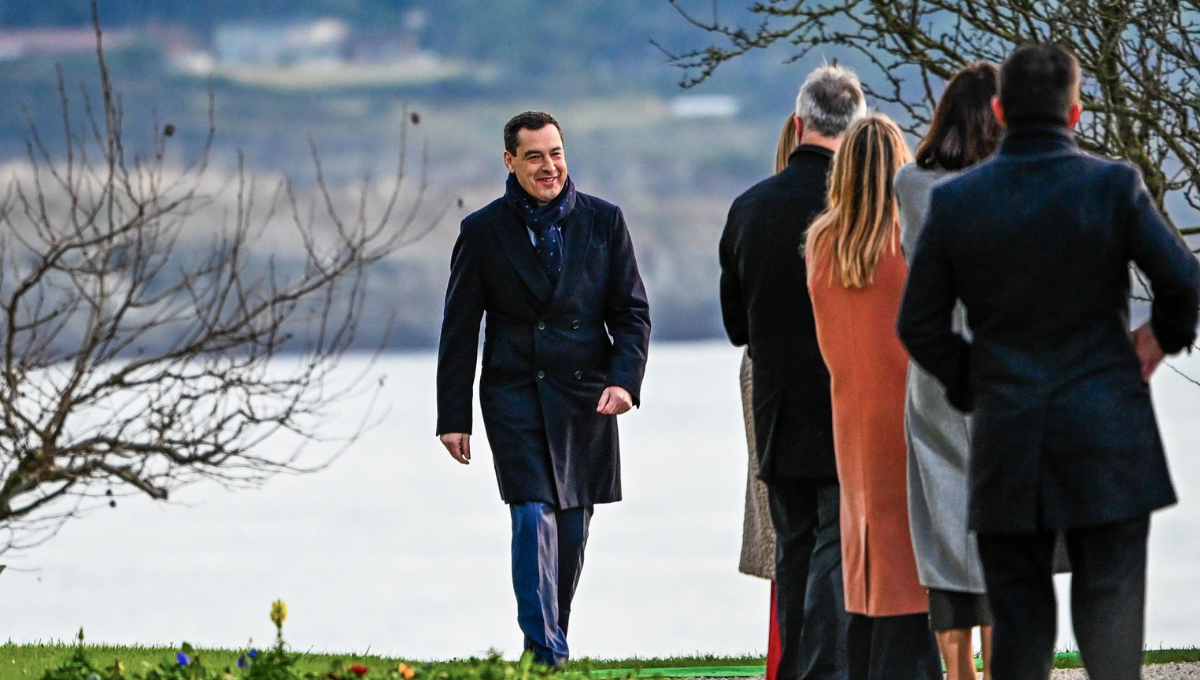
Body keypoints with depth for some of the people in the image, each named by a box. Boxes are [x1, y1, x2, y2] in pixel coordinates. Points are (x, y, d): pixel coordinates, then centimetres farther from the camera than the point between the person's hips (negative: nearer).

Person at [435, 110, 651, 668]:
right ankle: (547, 652, -17)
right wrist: (453, 417, 0)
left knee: (571, 530, 6)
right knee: (535, 518, -14)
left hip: (586, 397, 2)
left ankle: (551, 641, 20)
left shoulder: (603, 222, 5)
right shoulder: (483, 231, 2)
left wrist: (624, 379, -10)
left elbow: (631, 312, 7)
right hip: (515, 396, -2)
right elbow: (459, 330, 4)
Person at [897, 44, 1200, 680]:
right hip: (1107, 437, -2)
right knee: (1109, 608, -2)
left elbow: (919, 326, 2)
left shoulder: (954, 201, 0)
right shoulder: (1114, 185, -6)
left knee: (1019, 622, 8)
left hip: (1006, 441, 2)